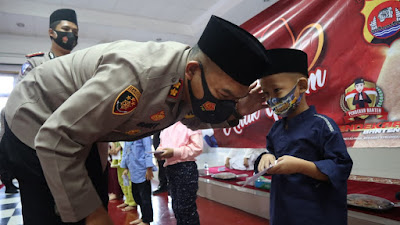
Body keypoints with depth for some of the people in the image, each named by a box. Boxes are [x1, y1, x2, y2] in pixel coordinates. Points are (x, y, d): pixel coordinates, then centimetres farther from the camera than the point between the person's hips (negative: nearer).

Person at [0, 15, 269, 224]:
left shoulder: (192, 83, -14)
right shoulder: (138, 74, -41)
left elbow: (190, 117, 9)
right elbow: (55, 139, -34)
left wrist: (234, 112, -12)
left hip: (78, 133, 7)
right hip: (37, 125, -7)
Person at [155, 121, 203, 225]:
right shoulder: (165, 129, 17)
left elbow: (197, 147, -14)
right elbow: (162, 146, 23)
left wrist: (175, 152, -20)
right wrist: (159, 152, -1)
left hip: (186, 168, -7)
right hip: (170, 169, 7)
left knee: (186, 208, -2)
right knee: (176, 207, 16)